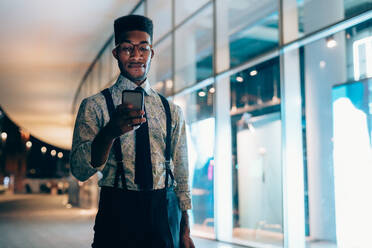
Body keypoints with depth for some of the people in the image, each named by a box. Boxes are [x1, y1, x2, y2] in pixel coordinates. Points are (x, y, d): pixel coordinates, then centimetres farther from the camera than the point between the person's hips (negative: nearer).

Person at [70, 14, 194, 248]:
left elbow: (182, 175, 11)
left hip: (166, 215, 3)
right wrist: (110, 131, -31)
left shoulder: (172, 111, 9)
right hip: (117, 214, -3)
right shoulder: (95, 105, -1)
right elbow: (79, 170, -13)